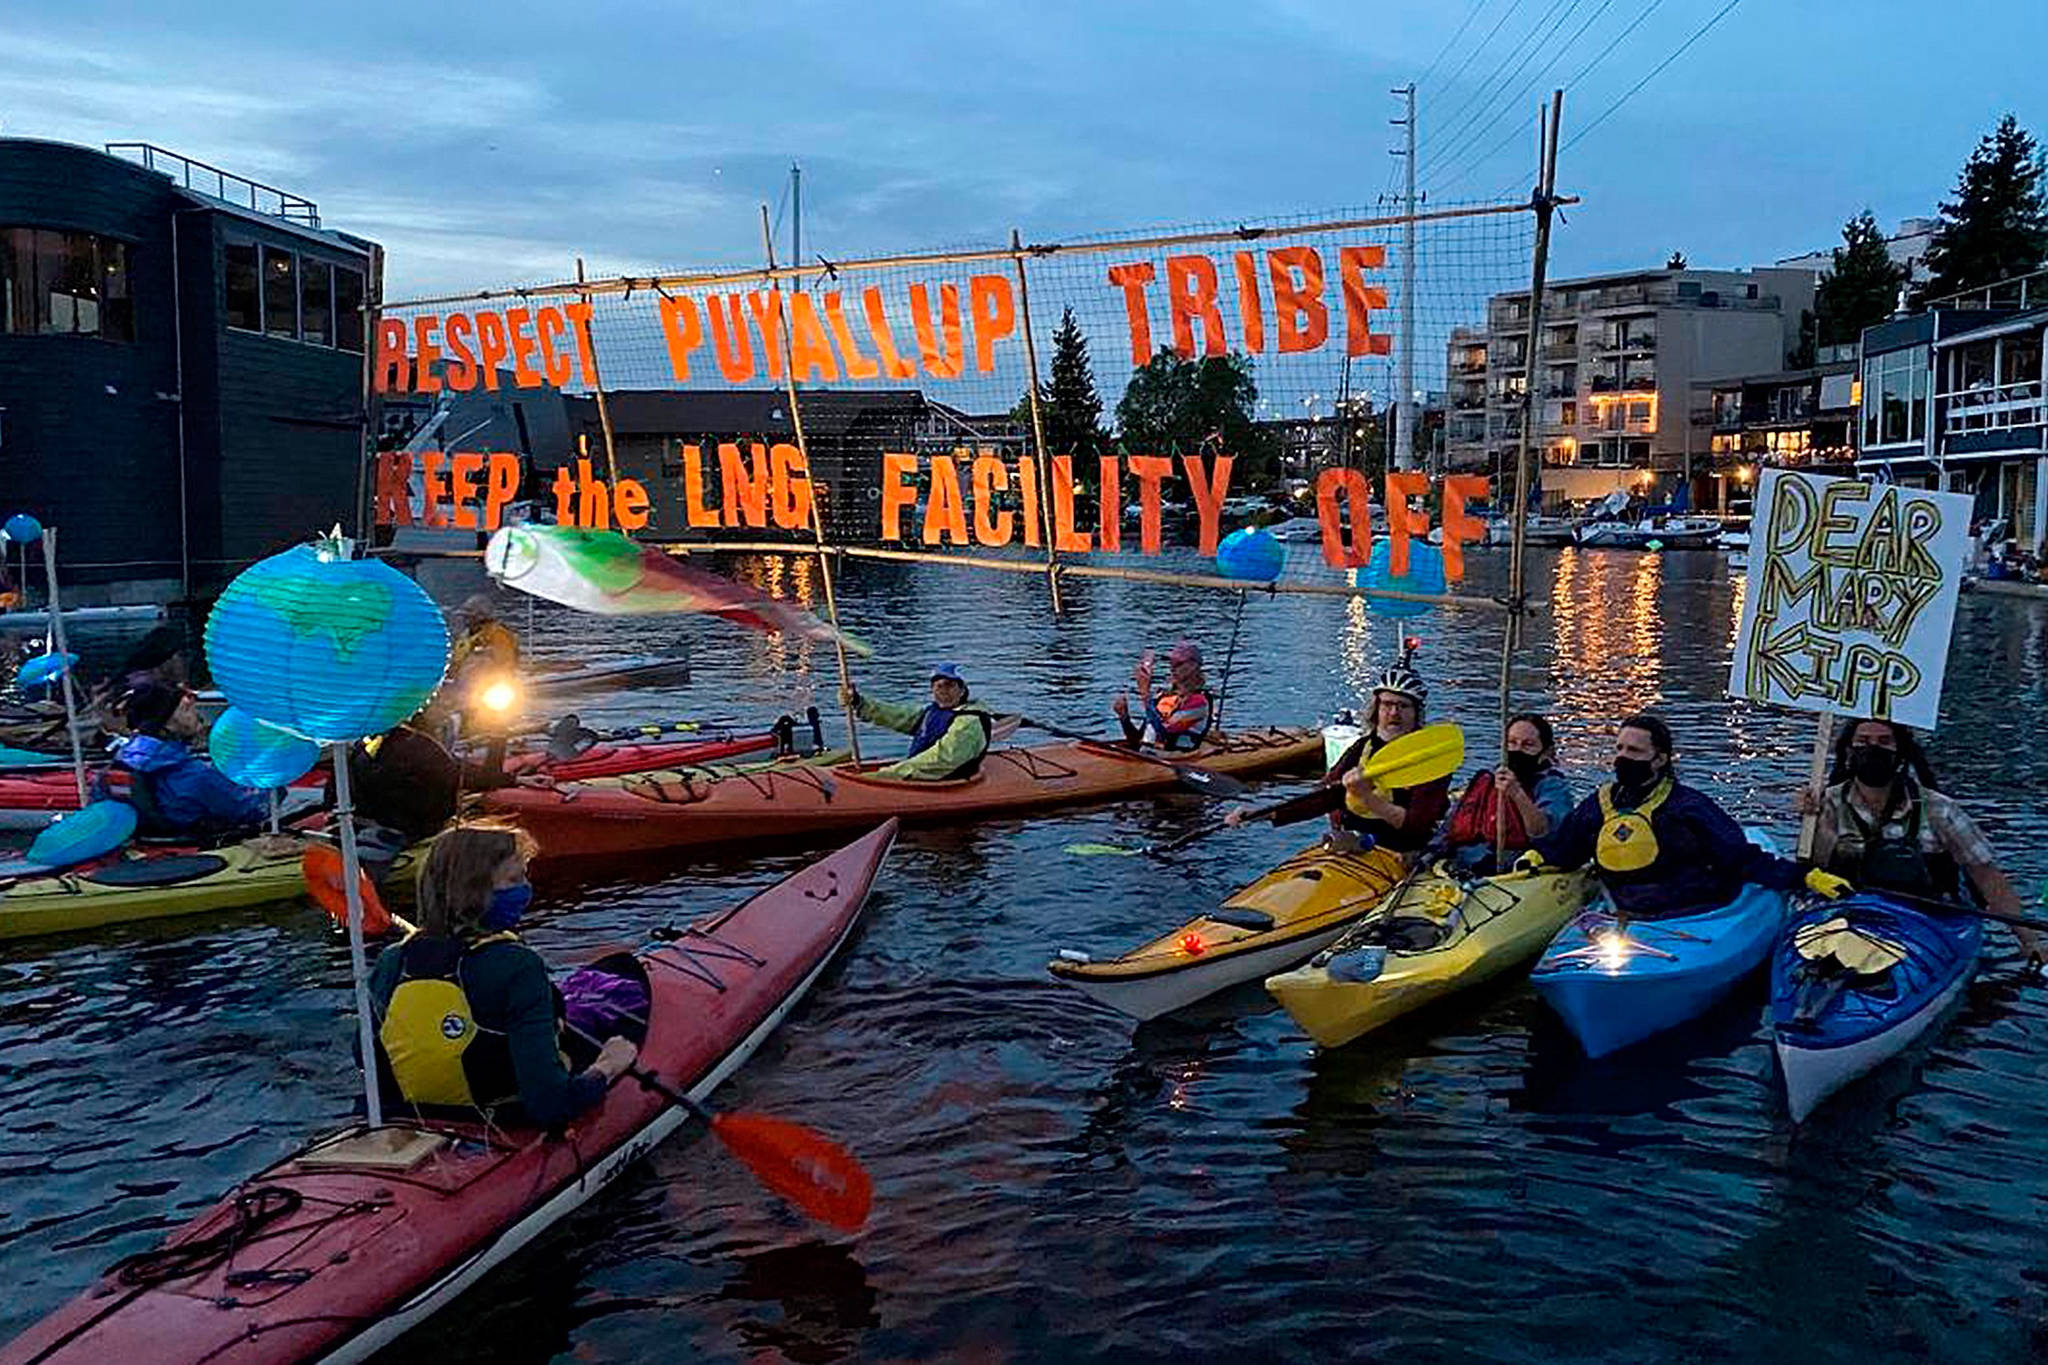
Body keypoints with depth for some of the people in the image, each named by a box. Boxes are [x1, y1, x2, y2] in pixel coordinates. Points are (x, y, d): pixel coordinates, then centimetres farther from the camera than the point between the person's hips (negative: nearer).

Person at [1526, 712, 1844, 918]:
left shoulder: (1687, 806, 1)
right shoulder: (1596, 808, 13)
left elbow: (1745, 860, 0)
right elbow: (1558, 850, 29)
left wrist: (1806, 877, -8)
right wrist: (1534, 859, 9)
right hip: (1627, 922, 4)